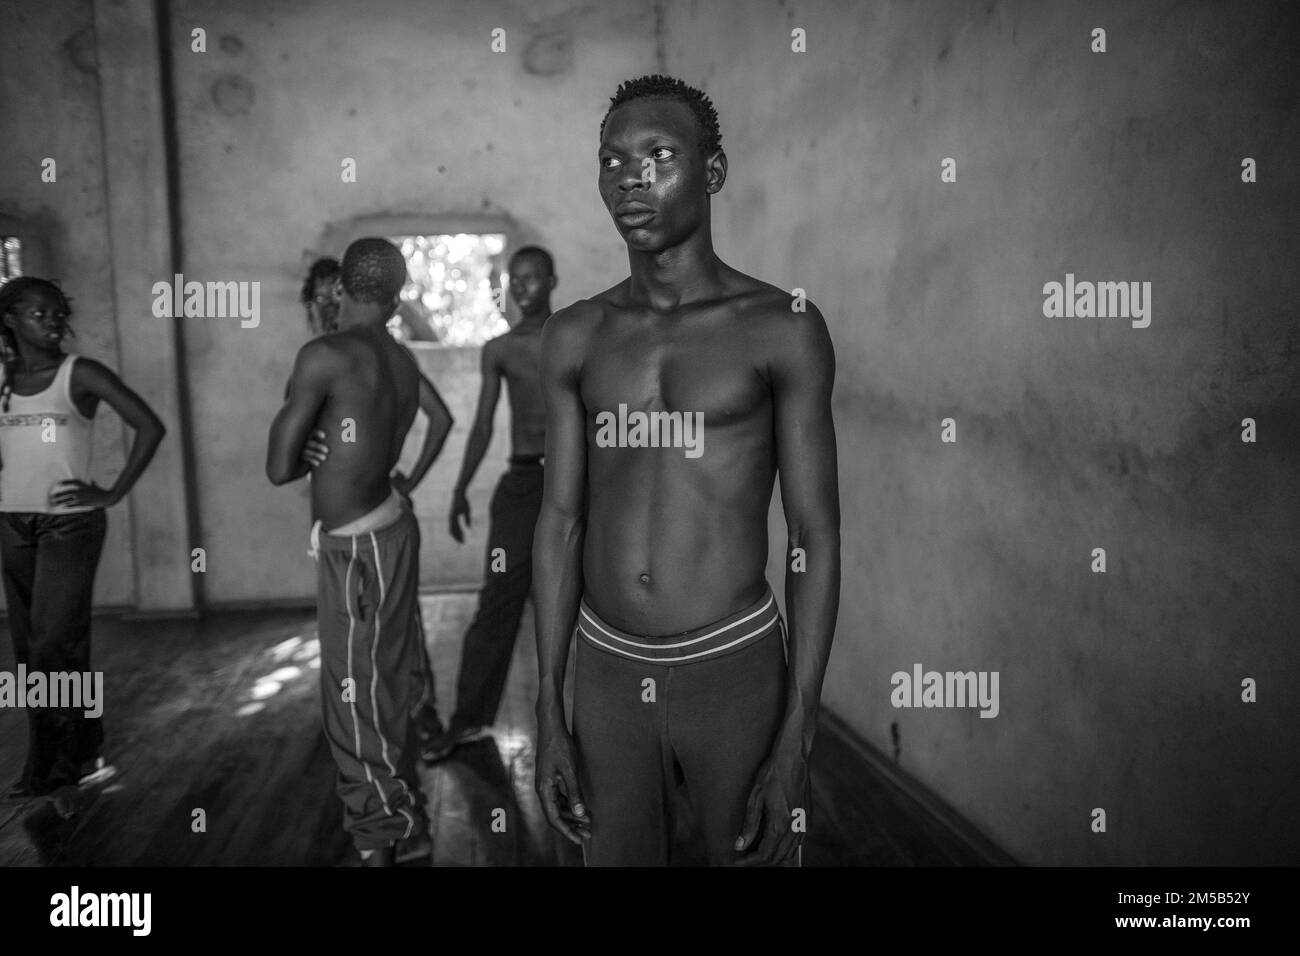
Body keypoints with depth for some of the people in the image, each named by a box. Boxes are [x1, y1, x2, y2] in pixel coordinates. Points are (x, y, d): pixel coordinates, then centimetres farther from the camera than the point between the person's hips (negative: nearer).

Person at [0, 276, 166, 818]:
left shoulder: (81, 374, -6)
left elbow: (150, 426, -12)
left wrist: (113, 494, -12)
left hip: (70, 524, -5)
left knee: (55, 646, -7)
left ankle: (57, 768, 8)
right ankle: (73, 762, 20)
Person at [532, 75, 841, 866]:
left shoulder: (782, 328, -8)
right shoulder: (576, 338, 2)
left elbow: (817, 537, -8)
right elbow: (561, 524, 4)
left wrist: (797, 738, -11)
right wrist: (550, 711, 3)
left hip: (734, 668, -3)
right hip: (608, 672, 3)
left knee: (748, 853, 14)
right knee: (616, 854, 18)